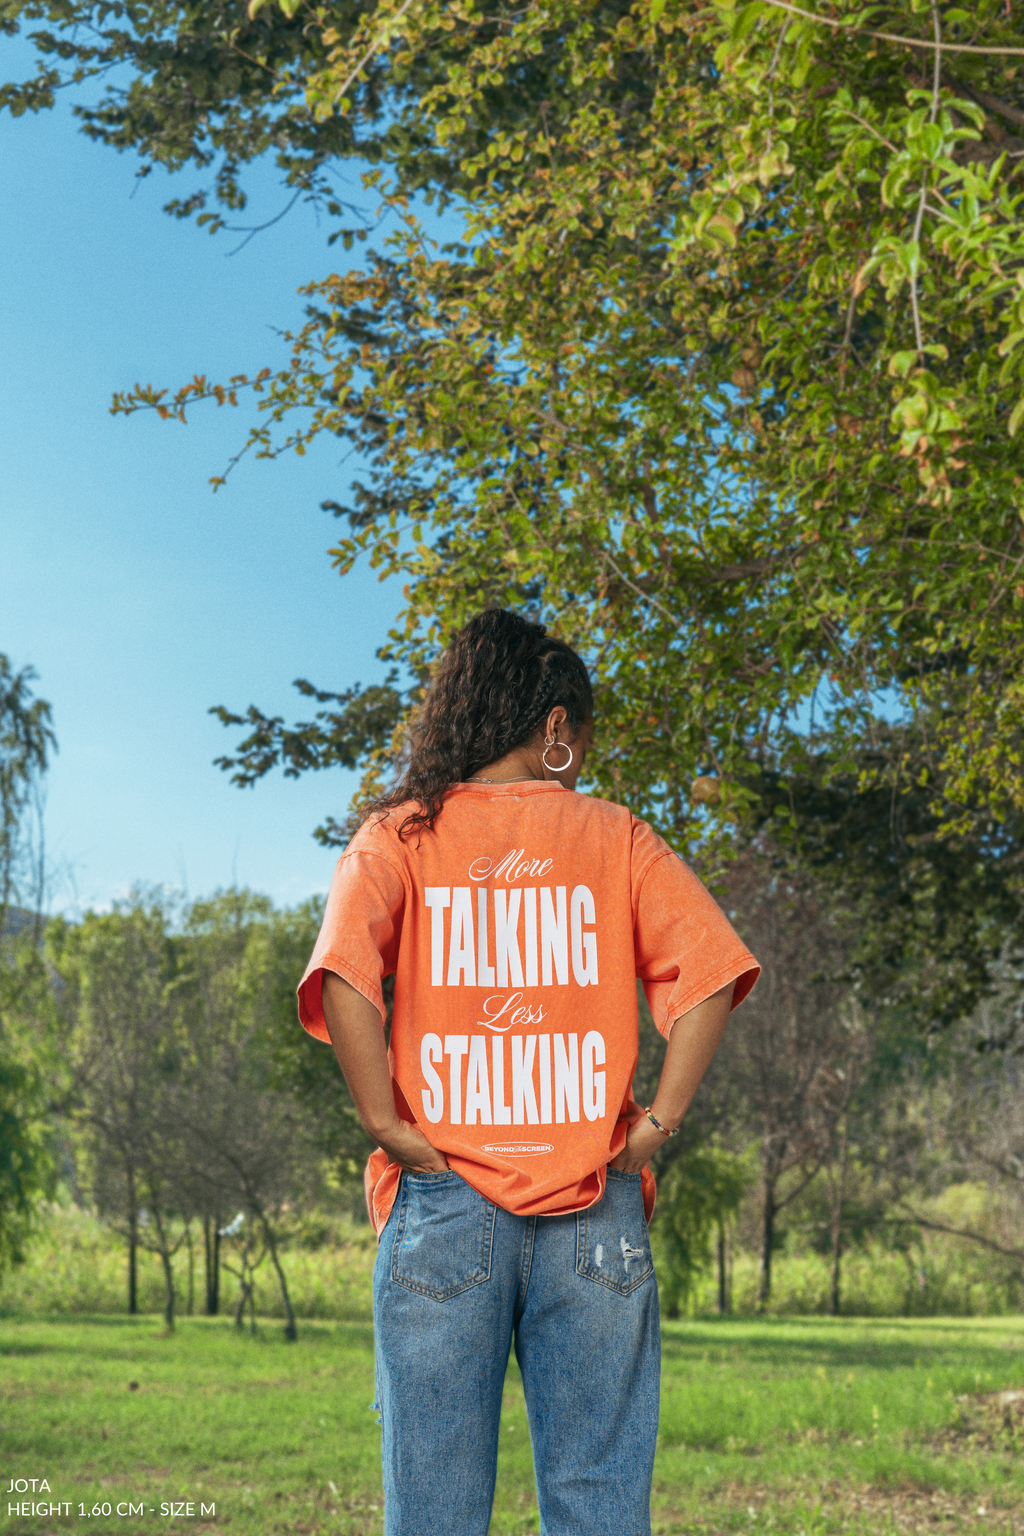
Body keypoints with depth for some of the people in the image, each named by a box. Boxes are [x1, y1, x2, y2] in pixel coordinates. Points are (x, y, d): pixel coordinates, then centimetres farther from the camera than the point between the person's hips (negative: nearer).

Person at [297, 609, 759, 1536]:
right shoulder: (615, 838, 6)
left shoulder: (400, 837, 4)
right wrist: (659, 1120, -4)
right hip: (594, 1215, 1)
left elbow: (344, 975, -14)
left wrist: (386, 1123, -8)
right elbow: (709, 972, -7)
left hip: (445, 1201, 0)